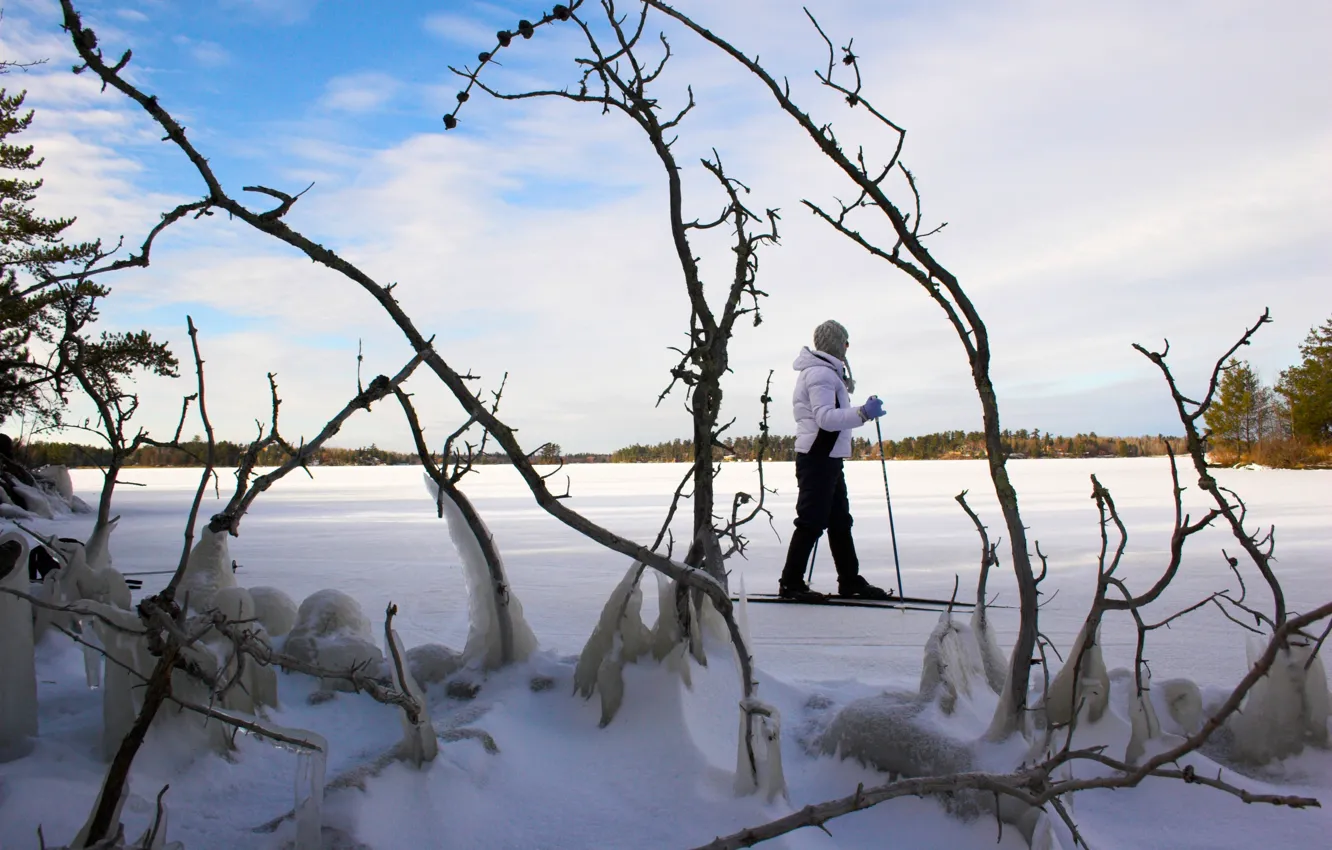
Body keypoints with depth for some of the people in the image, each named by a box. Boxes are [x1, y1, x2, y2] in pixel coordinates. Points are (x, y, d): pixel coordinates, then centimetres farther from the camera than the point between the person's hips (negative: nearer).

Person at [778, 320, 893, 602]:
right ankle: (791, 583, -1)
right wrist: (863, 413, -32)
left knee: (840, 520, 15)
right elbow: (826, 417, -26)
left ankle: (850, 581, 23)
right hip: (817, 459, -11)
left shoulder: (823, 372, 18)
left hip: (827, 459, 11)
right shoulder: (821, 373, -15)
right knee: (812, 522, -7)